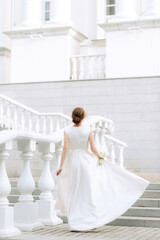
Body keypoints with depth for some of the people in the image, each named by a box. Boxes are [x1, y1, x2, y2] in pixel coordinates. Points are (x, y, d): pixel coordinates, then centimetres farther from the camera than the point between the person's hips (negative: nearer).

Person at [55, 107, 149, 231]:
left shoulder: (67, 130, -5)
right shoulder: (88, 130, -6)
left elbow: (65, 149, -10)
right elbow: (93, 149, -5)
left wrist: (61, 166, -6)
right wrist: (100, 156, 15)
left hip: (72, 162, 1)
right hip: (86, 161, -1)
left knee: (73, 194, 8)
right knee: (88, 192, 8)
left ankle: (74, 224, 8)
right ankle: (92, 220, 7)